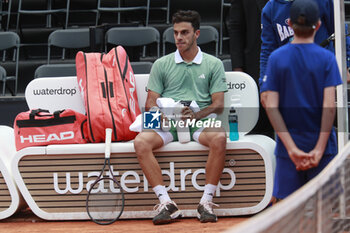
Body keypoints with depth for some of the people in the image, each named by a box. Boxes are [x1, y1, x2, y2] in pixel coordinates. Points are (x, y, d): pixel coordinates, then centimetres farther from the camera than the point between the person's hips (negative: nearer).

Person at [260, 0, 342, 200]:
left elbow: (271, 106, -5)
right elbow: (329, 106, -11)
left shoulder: (276, 58, 1)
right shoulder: (326, 58, -3)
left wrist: (292, 148, -7)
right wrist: (319, 150, -10)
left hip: (288, 147, 1)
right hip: (321, 145, -1)